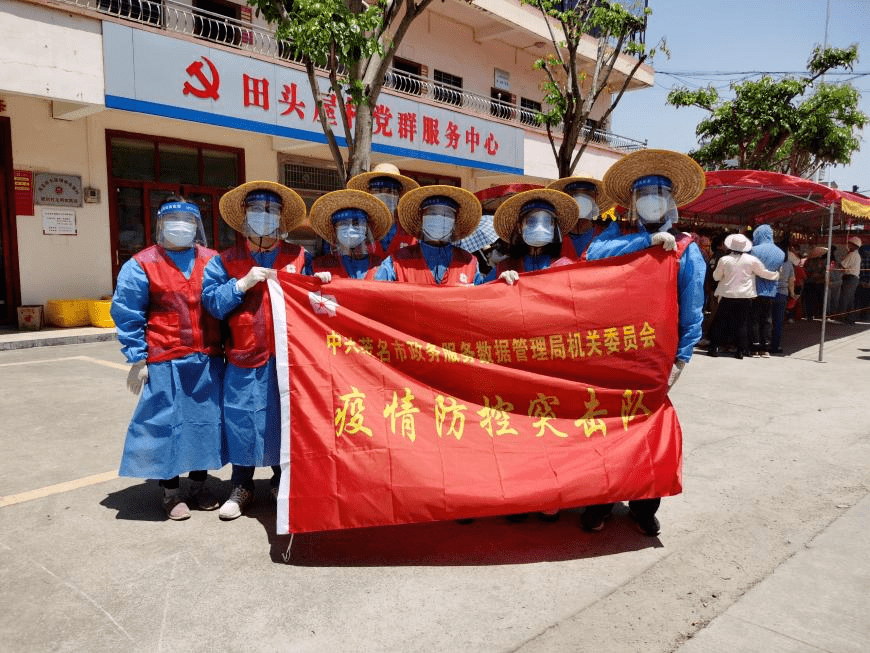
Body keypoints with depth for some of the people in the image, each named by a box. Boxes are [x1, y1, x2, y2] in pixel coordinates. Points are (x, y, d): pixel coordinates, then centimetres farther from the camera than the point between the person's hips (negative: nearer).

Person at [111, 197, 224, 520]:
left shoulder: (212, 261, 7)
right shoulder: (142, 264, -1)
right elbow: (127, 315, -1)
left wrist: (223, 349, 6)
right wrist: (137, 359, -5)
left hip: (208, 360, 3)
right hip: (165, 362, -3)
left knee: (206, 420, 10)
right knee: (167, 423, 4)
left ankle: (199, 485, 28)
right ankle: (171, 492, 22)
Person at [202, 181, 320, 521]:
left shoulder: (299, 257, 8)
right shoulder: (226, 260, 7)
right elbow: (211, 302, -3)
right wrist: (243, 282, -12)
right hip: (244, 359, 0)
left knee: (287, 421, 10)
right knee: (243, 423, 6)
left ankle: (283, 483, 29)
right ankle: (241, 488, 25)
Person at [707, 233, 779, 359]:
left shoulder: (724, 260, -5)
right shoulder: (752, 260, -4)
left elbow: (716, 276, 6)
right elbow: (764, 273, 6)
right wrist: (776, 275, 25)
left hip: (727, 295, -1)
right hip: (745, 296, 1)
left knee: (720, 321, 7)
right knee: (742, 323, 6)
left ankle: (714, 347, 7)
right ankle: (741, 350, 6)